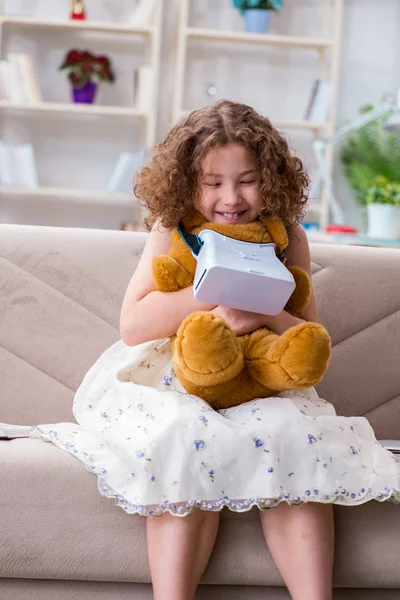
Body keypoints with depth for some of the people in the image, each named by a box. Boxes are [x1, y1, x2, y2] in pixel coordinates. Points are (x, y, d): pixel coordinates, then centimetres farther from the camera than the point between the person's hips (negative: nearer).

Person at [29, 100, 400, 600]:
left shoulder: (286, 236, 2)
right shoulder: (173, 230, -2)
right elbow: (132, 325, -12)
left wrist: (265, 315, -25)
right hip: (172, 379, -1)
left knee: (294, 437, -29)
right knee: (189, 436, -34)